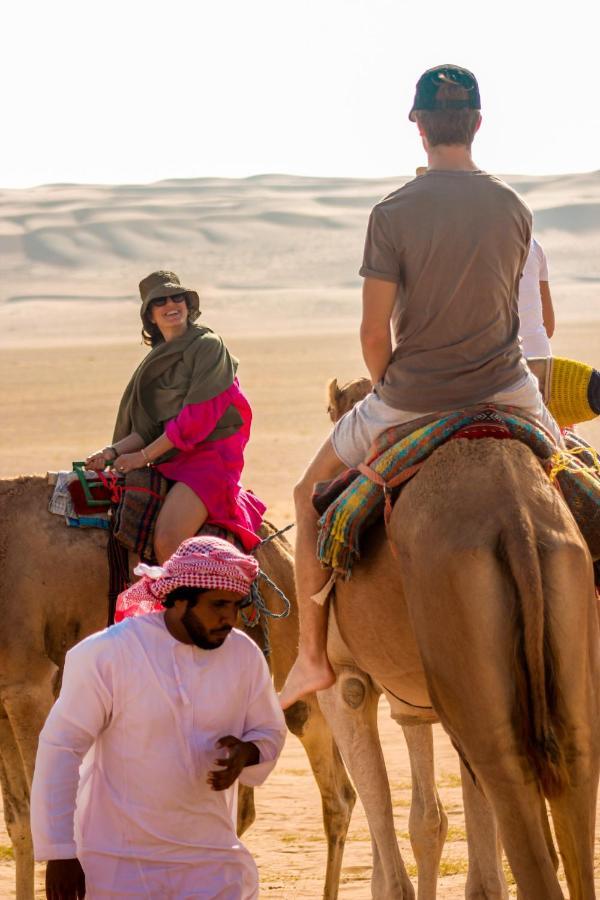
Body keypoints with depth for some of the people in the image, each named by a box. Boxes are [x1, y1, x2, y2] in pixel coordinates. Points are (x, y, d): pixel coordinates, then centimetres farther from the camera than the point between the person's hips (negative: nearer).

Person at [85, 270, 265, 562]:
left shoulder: (207, 346, -5)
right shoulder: (156, 361, 17)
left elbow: (197, 418, -13)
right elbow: (148, 428, 15)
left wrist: (143, 456, -11)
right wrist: (113, 451, -5)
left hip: (208, 455, -8)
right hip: (171, 462, 8)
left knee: (167, 542, -28)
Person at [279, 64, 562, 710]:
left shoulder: (393, 214, -14)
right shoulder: (514, 209, -2)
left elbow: (374, 331, -12)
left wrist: (388, 389, 8)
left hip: (412, 399, -2)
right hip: (504, 389, 3)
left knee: (312, 493, 19)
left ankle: (313, 656, 17)